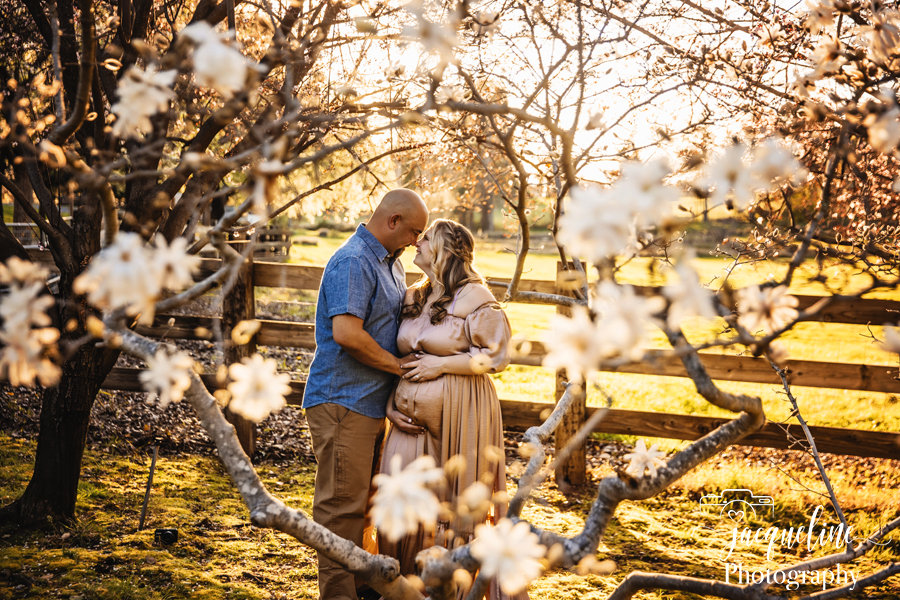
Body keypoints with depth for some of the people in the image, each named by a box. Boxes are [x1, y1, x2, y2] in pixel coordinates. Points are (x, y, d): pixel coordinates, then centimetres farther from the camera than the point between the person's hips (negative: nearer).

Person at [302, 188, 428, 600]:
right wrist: (400, 366, -16)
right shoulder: (352, 262, -16)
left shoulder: (390, 263, 16)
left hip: (373, 403, 10)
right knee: (342, 504, -4)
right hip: (343, 401, -10)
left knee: (364, 500, 18)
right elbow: (346, 333, -26)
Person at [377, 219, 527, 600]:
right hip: (412, 417, 6)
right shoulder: (412, 299, 12)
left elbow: (497, 355, -11)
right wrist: (390, 405, 5)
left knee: (460, 502, 3)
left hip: (458, 417, -6)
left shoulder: (473, 297, -7)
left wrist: (442, 364, -16)